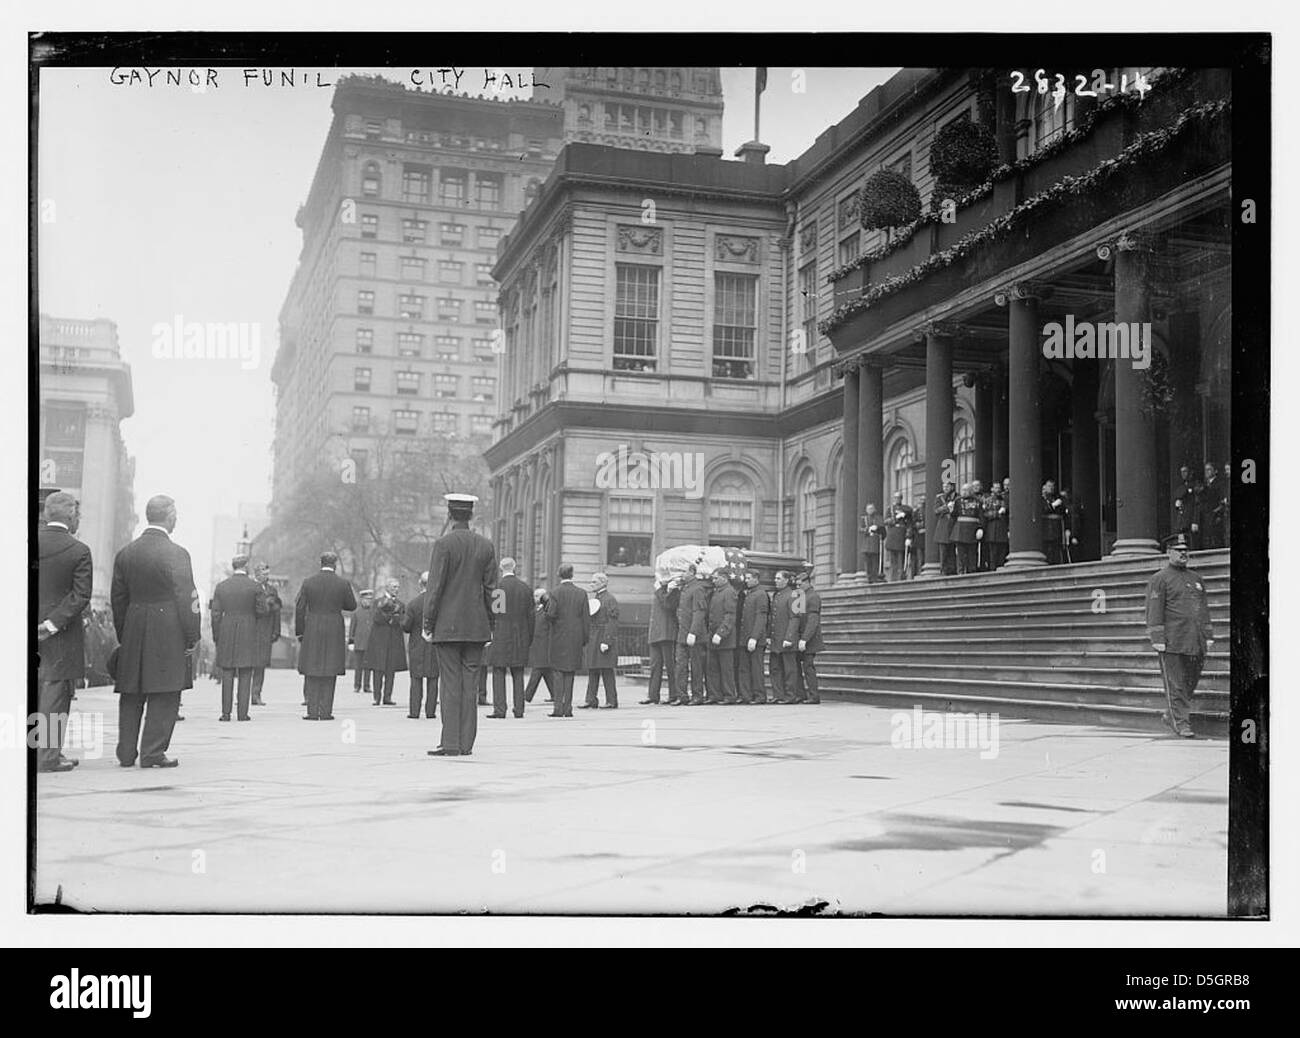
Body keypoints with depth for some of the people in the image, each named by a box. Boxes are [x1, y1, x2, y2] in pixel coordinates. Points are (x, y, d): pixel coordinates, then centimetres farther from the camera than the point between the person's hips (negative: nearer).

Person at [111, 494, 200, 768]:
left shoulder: (125, 553, 8)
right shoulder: (176, 554, -11)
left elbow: (118, 598, 12)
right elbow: (186, 599, -12)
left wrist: (123, 635, 18)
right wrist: (192, 637, -4)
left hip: (133, 633, 6)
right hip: (168, 633, -6)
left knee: (131, 696, 13)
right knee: (164, 695, 0)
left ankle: (126, 753, 16)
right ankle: (152, 753, -1)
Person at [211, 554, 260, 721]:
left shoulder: (221, 586, 3)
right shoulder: (254, 586, -4)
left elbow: (216, 614, 3)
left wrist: (216, 636, 10)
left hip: (226, 633, 2)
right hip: (248, 632, -2)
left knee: (227, 675, 6)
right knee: (245, 675, 2)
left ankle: (226, 713, 2)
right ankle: (243, 713, -1)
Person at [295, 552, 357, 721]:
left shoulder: (308, 582, -1)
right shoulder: (343, 583, -3)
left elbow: (299, 609, -1)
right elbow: (352, 605, 7)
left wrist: (299, 632, 6)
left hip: (312, 631, 1)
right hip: (334, 631, 0)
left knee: (312, 673, 7)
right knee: (329, 672, 5)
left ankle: (312, 712, 4)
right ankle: (325, 712, 3)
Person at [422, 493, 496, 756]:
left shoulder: (443, 544, -7)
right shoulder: (486, 545, 6)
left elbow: (435, 587, -10)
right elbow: (491, 589, 7)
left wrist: (428, 624, -4)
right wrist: (490, 625, 13)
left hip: (448, 626, -4)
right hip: (477, 626, 4)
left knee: (450, 685, -2)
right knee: (470, 684, 6)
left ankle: (450, 744, -4)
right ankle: (466, 744, 7)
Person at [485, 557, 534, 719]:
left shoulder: (496, 587, -7)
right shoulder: (526, 588, 5)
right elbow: (530, 616, 7)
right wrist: (530, 639, 13)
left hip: (500, 637, -4)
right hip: (520, 637, 4)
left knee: (498, 673, -1)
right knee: (518, 675, 9)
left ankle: (499, 709, -6)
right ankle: (519, 709, 8)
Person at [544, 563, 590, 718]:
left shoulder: (555, 593, -7)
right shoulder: (581, 594, 1)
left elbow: (550, 614, -15)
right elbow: (586, 618, 1)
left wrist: (550, 624, 8)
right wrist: (585, 638, 6)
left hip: (559, 637, -2)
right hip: (575, 639, 2)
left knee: (559, 673, 4)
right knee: (570, 673, 9)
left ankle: (559, 708, -1)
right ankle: (568, 708, 6)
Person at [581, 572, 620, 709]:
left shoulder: (610, 599, -10)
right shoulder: (596, 598, 19)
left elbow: (612, 623, -16)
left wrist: (606, 642, -22)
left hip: (605, 639, -9)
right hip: (593, 639, 9)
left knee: (607, 670, -6)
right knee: (592, 671, 7)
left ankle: (611, 701, 0)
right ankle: (591, 701, 9)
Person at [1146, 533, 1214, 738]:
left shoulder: (1196, 578, 17)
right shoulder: (1159, 580, -2)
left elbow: (1204, 608, 20)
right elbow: (1154, 611, -7)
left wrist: (1208, 636, 13)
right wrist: (1157, 639, -14)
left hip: (1195, 642, 6)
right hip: (1172, 643, -6)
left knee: (1191, 681, 10)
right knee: (1175, 684, -5)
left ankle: (1170, 715, 25)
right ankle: (1181, 722, -1)